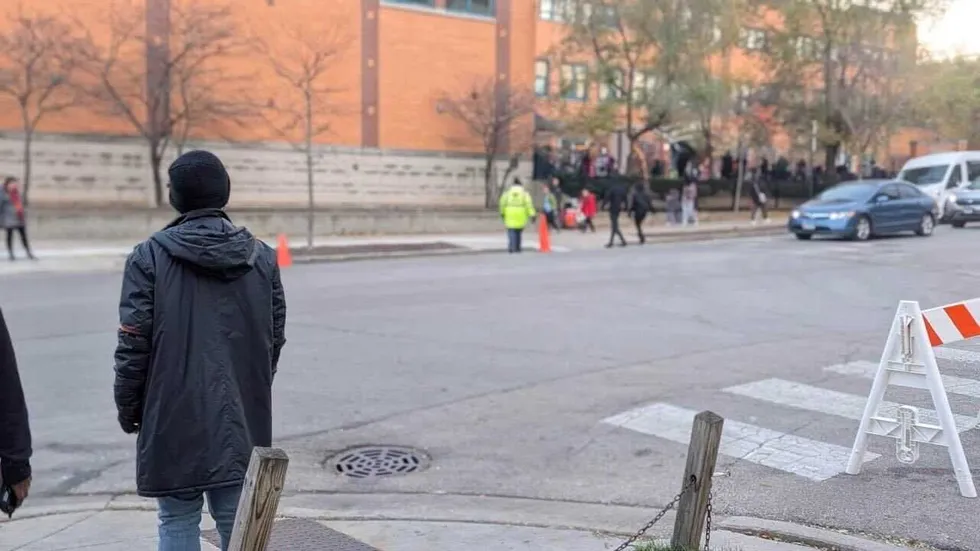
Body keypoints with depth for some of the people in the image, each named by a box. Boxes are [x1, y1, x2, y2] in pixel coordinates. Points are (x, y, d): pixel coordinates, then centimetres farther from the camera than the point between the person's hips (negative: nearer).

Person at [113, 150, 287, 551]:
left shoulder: (150, 257, -7)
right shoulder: (262, 257, 4)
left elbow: (134, 342, -8)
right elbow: (275, 338, 6)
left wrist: (127, 406, 5)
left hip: (174, 419, -3)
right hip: (243, 420, 3)